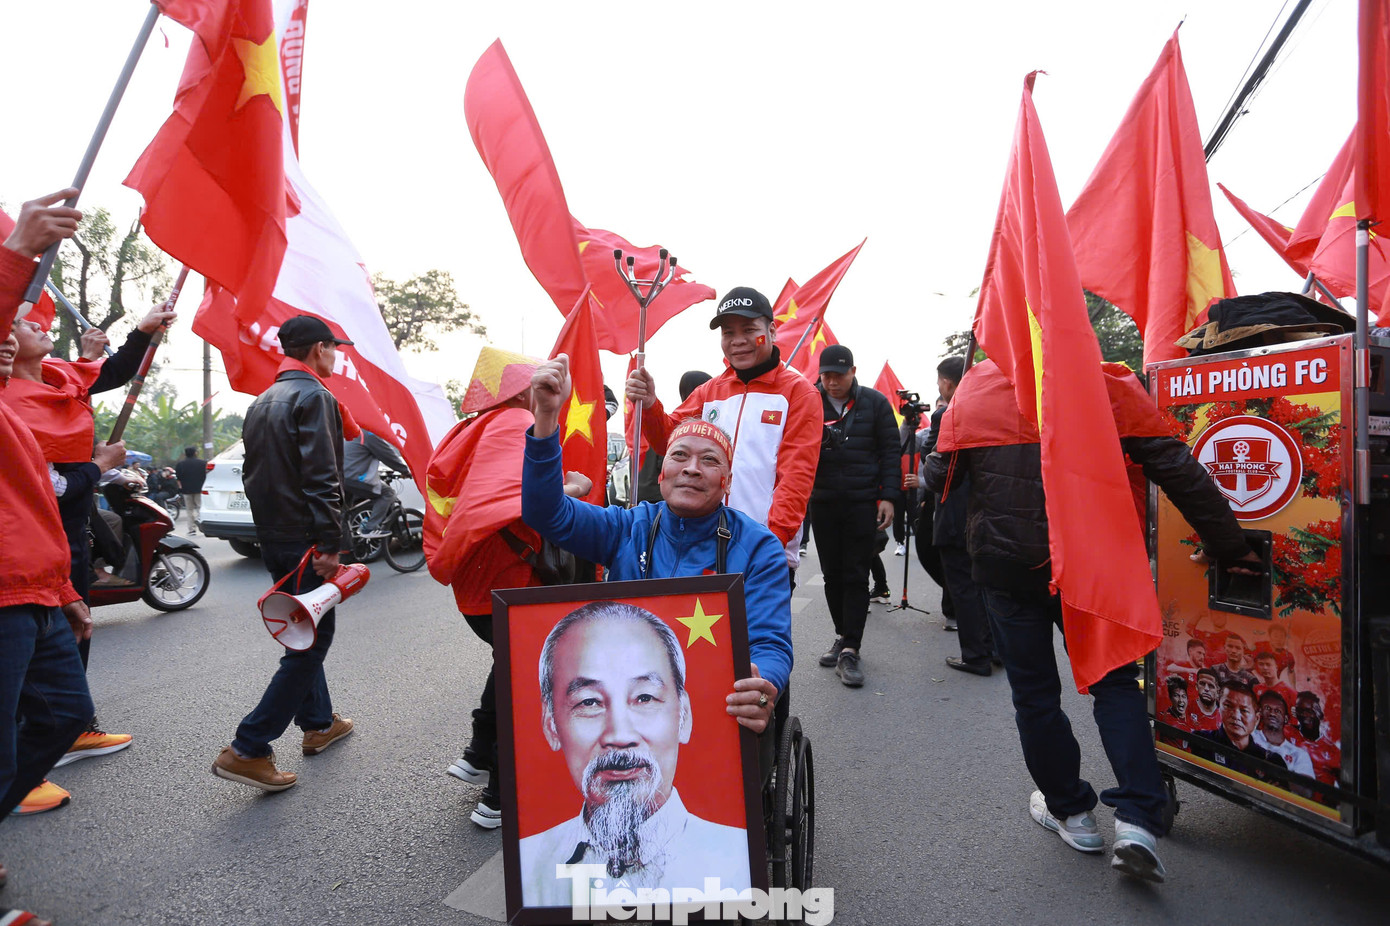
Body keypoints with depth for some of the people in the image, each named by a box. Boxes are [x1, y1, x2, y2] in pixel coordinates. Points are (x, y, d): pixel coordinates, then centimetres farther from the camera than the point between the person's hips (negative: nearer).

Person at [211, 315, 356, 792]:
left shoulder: (261, 401, 17)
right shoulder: (313, 396, -13)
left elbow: (252, 472, 20)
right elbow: (321, 478, -22)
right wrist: (330, 544, -22)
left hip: (271, 535, 10)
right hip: (304, 538, -10)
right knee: (312, 641, -3)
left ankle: (318, 723, 31)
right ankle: (247, 750, -1)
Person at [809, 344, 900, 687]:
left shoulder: (875, 402, 1)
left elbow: (890, 452, 2)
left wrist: (888, 497, -5)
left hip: (863, 503, -2)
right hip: (823, 502, 2)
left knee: (856, 576, -1)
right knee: (832, 574, 11)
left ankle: (850, 649, 4)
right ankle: (843, 636, 28)